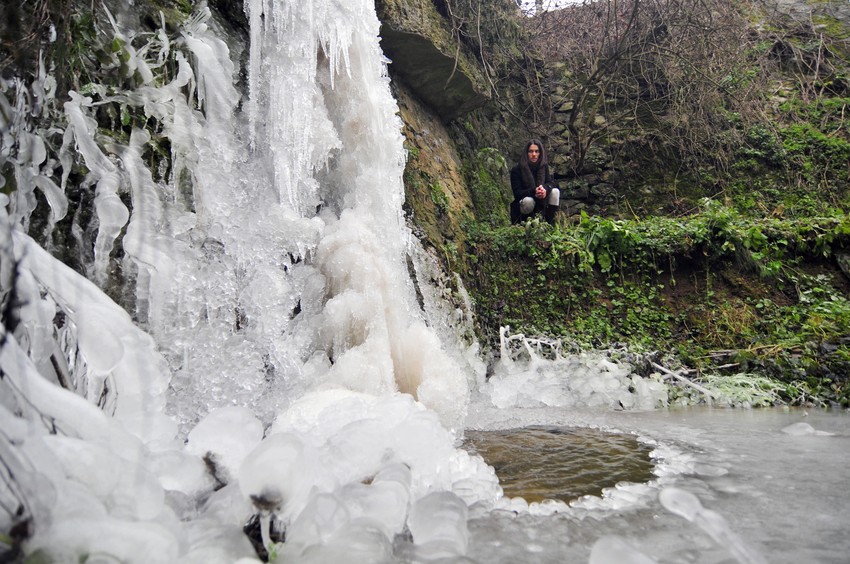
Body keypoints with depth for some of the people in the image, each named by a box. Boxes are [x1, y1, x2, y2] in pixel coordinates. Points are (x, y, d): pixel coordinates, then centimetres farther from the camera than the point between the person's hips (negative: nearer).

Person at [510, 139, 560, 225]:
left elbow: (551, 182, -5)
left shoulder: (544, 166, 0)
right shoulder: (516, 170, -12)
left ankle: (550, 224, -18)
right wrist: (534, 191, -35)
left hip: (541, 203, 4)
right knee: (529, 201, -37)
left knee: (555, 191, -19)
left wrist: (545, 188, -31)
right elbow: (517, 192, -18)